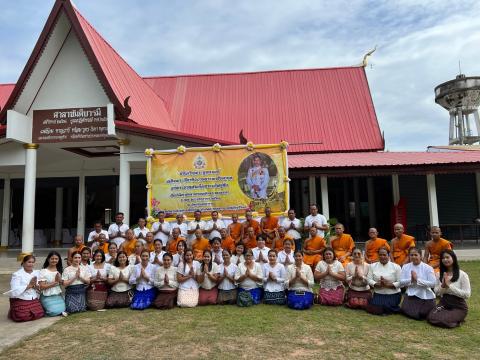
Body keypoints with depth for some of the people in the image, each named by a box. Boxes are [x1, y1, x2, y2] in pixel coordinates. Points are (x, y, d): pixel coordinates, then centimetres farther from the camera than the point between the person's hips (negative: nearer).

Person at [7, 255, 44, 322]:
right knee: (23, 317, -17)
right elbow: (15, 290, -19)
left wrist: (36, 286, -14)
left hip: (33, 300, 4)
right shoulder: (17, 274, -8)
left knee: (39, 314, -13)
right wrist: (28, 286, -18)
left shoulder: (37, 273, 8)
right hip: (20, 301, -4)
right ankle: (12, 312, 16)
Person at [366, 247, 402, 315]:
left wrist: (389, 284, -21)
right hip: (378, 294, 3)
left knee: (386, 308, -22)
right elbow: (369, 279, 0)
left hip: (393, 295, -3)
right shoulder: (373, 266, 8)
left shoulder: (396, 266, -1)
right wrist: (377, 284, -18)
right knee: (374, 309, -16)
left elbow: (400, 282, -7)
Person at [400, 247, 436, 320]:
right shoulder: (405, 267, 4)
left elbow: (432, 283, -13)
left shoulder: (428, 268, -4)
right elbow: (401, 282, -1)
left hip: (426, 296, -1)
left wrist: (417, 279, -19)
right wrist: (411, 280, -18)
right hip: (411, 296, 1)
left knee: (423, 314, -10)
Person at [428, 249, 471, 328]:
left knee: (443, 320, -26)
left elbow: (467, 294, -14)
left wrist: (449, 286, -20)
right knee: (431, 318, -20)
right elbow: (437, 292, 7)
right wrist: (443, 286, -14)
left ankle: (458, 319, 5)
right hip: (443, 304, 4)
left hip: (459, 307, -4)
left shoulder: (462, 275, -9)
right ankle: (447, 315, 7)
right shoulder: (440, 274, 6)